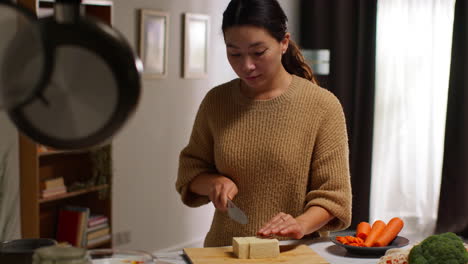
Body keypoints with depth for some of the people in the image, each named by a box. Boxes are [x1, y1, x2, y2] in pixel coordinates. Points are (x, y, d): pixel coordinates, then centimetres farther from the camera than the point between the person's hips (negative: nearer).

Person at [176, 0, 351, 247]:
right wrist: (213, 182, -7)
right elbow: (189, 171, 13)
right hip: (225, 251, 2)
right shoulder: (216, 101, 4)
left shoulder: (322, 105, -5)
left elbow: (332, 195, -5)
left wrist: (301, 224, -23)